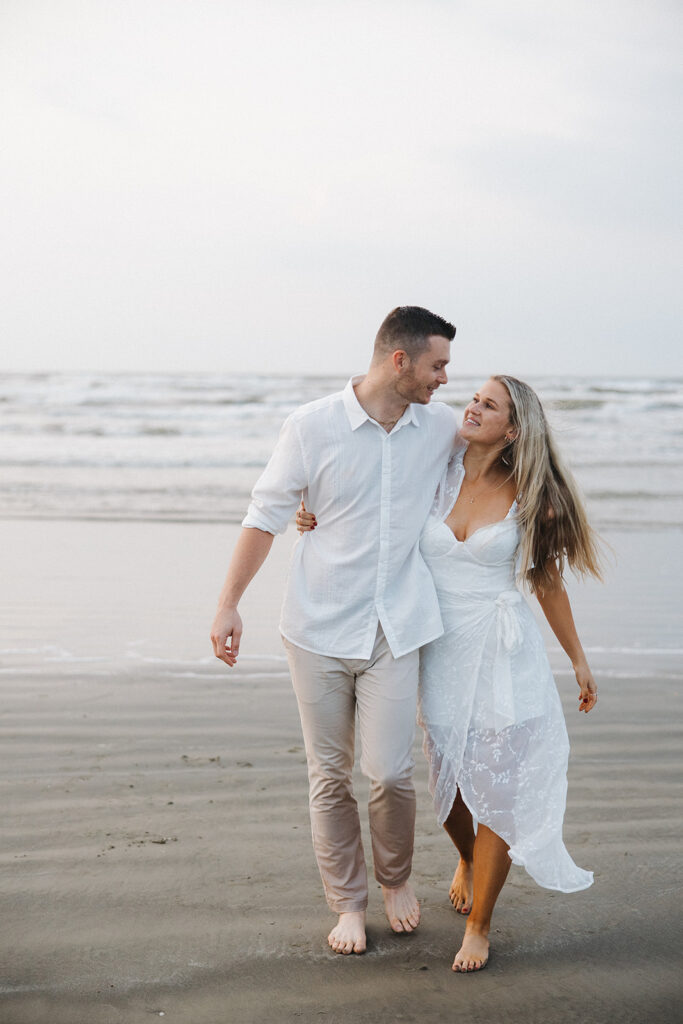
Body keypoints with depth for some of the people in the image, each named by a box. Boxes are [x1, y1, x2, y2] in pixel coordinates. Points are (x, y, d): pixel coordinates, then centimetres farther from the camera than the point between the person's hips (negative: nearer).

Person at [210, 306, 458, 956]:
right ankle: (348, 902, 23)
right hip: (319, 628, -1)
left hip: (394, 631, 1)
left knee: (390, 771, -4)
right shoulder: (313, 427, -7)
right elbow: (266, 515, -2)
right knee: (329, 775, 6)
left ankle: (395, 878, 24)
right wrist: (228, 604, -4)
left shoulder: (442, 428, 3)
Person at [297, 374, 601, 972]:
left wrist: (579, 660, 13)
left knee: (496, 786, -5)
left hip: (506, 657, -2)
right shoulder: (435, 477, 1)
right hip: (443, 653, 2)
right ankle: (468, 860, 45)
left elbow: (548, 584, 7)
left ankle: (479, 925, 10)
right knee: (449, 784, 11)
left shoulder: (526, 497, -3)